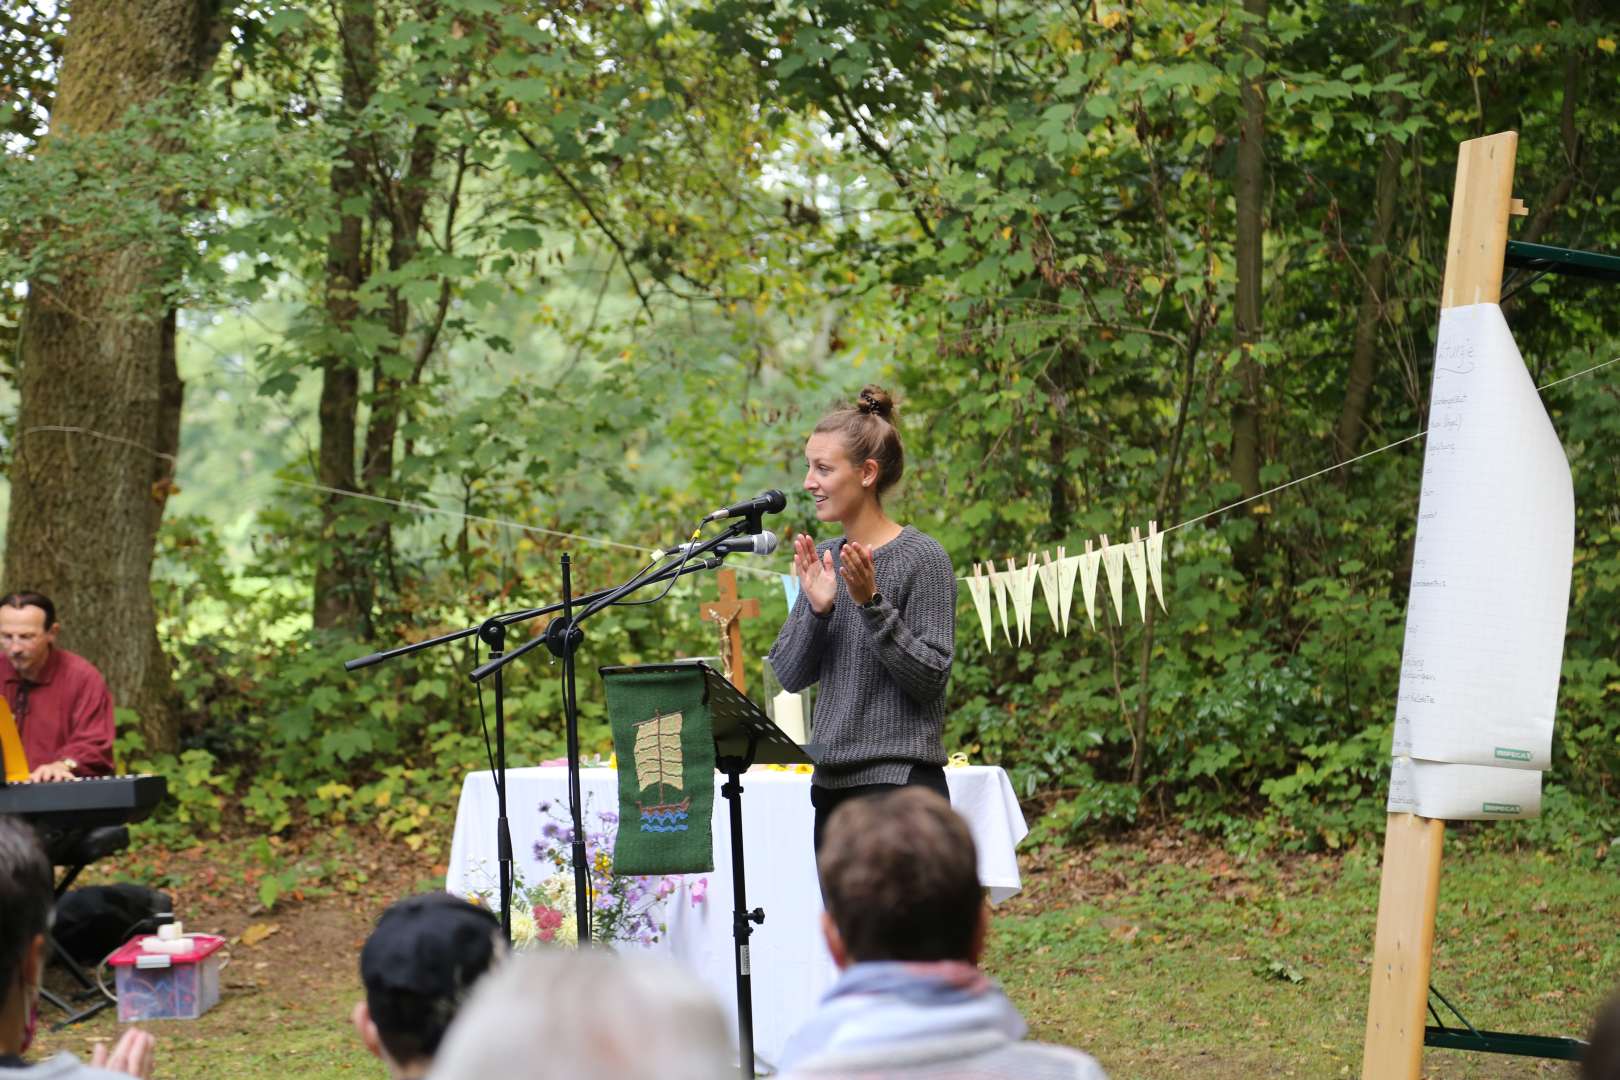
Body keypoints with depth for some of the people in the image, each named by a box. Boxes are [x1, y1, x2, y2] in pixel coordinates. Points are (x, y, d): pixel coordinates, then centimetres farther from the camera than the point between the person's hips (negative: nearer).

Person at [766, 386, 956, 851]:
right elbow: (789, 675, 8)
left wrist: (871, 604, -21)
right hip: (832, 780, 7)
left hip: (899, 778, -7)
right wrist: (816, 608, -8)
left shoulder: (923, 559, -9)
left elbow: (930, 677, -13)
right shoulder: (823, 559, 11)